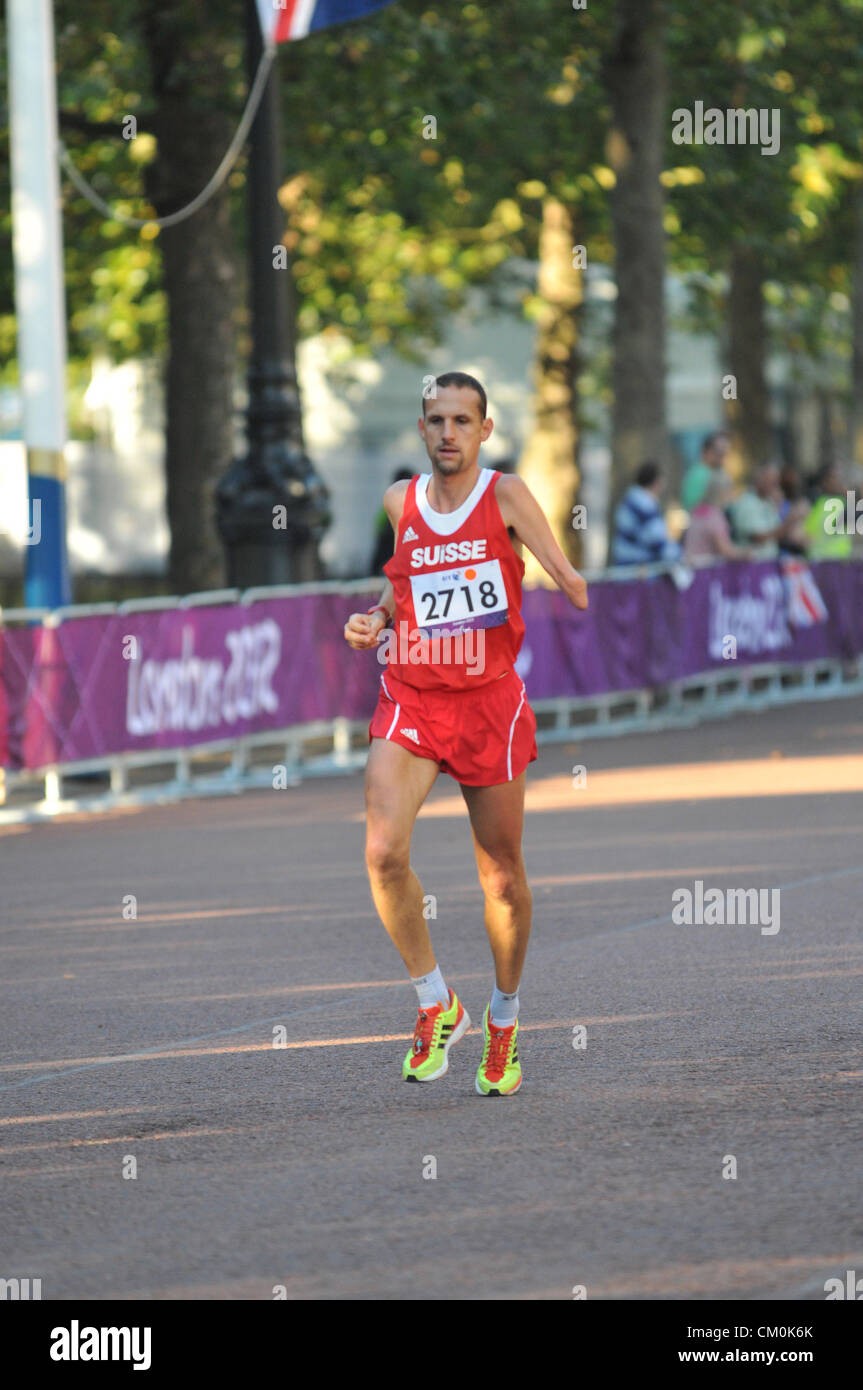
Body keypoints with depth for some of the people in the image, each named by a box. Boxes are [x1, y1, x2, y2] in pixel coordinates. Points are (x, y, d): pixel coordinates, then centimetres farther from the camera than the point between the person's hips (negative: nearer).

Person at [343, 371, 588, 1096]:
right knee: (384, 852, -20)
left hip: (490, 702, -2)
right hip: (410, 700, 2)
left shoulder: (506, 496, -4)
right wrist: (373, 623, 4)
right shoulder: (400, 501, 6)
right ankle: (436, 1004, -2)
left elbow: (569, 578, -9)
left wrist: (583, 593, -31)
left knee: (503, 878, 7)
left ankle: (504, 1022, 30)